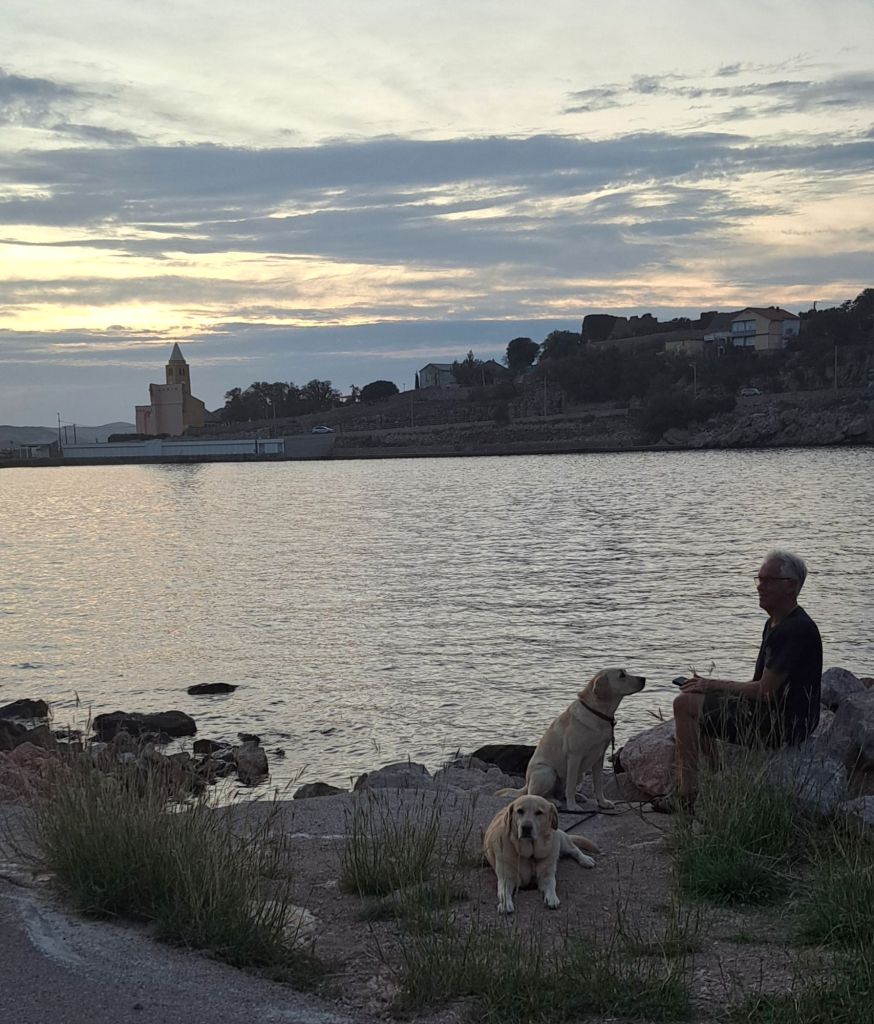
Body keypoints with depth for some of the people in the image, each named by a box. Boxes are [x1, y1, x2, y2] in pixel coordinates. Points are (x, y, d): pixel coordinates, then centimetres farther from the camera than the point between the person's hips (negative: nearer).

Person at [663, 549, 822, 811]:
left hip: (782, 725, -11)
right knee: (688, 702, 20)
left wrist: (713, 686, -10)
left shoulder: (797, 630, -20)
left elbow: (765, 691, -22)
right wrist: (708, 684, 5)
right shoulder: (775, 624, 14)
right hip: (770, 714, 11)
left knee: (685, 704, -13)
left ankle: (687, 794, -9)